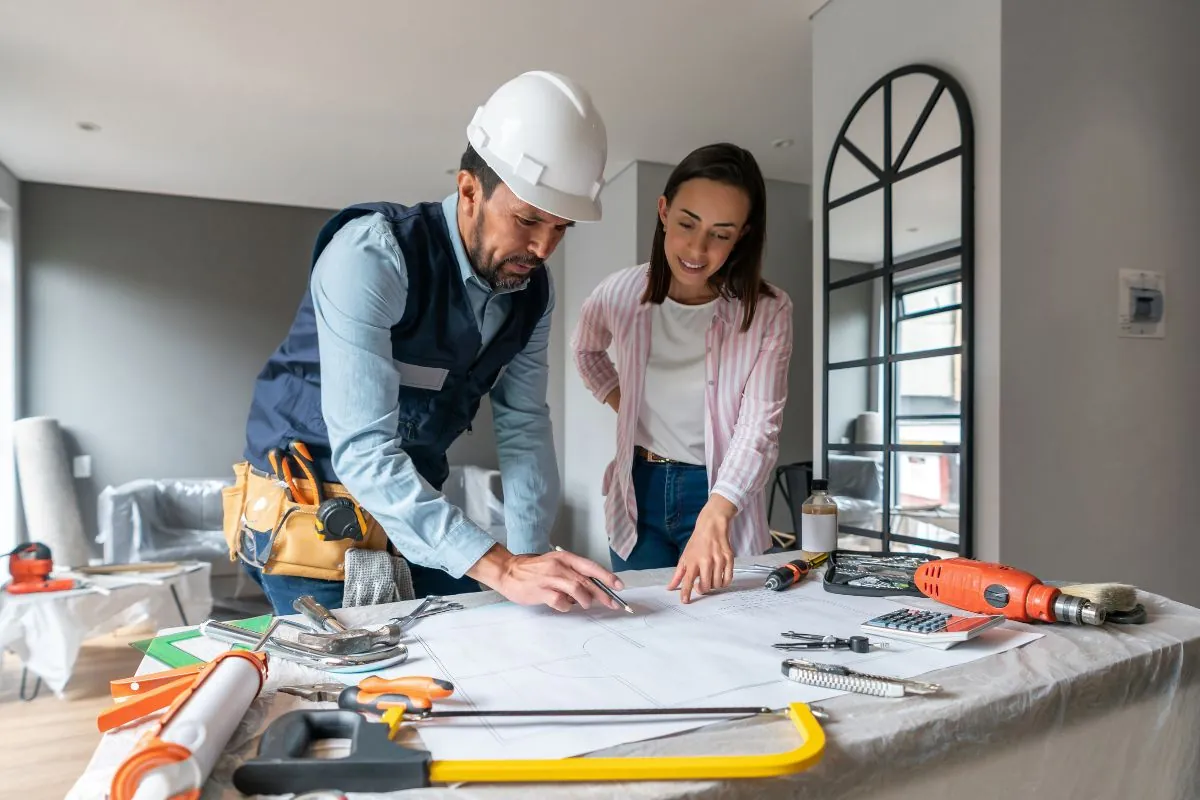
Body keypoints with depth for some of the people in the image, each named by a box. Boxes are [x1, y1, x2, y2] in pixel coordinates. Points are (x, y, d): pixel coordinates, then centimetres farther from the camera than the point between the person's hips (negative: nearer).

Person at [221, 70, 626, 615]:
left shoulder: (532, 289, -6)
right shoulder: (371, 254, -26)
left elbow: (523, 425, -4)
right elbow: (363, 451, -32)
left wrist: (532, 562, -12)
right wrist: (500, 568, -36)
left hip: (420, 506, 6)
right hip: (313, 512, -5)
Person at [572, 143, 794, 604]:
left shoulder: (768, 312, -16)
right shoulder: (621, 293, -9)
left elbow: (758, 428, -23)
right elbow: (586, 350, 14)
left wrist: (714, 519, -37)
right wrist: (623, 405, 1)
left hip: (721, 496, -2)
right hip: (639, 492, 3)